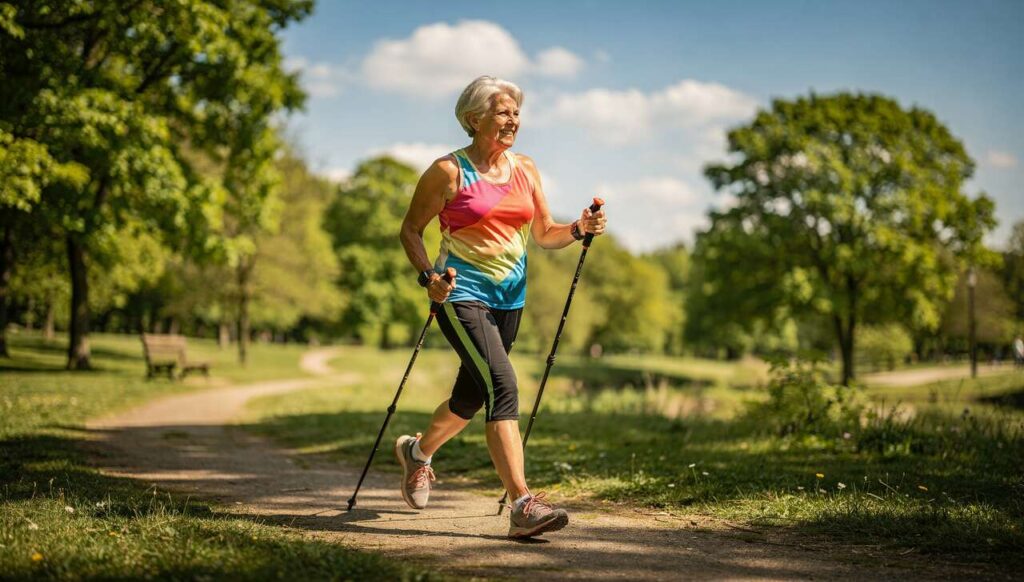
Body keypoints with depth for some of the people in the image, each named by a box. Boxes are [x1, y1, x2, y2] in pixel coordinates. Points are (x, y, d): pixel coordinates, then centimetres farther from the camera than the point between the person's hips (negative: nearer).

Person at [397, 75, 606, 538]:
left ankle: (417, 451, 45)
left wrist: (580, 230, -5)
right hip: (462, 294, -6)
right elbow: (411, 229, -1)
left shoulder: (525, 170, 10)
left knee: (471, 395, 15)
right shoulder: (448, 171, -7)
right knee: (502, 385, -22)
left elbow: (543, 234, 14)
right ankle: (522, 504, -25)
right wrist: (428, 276, -17)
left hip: (510, 297, 7)